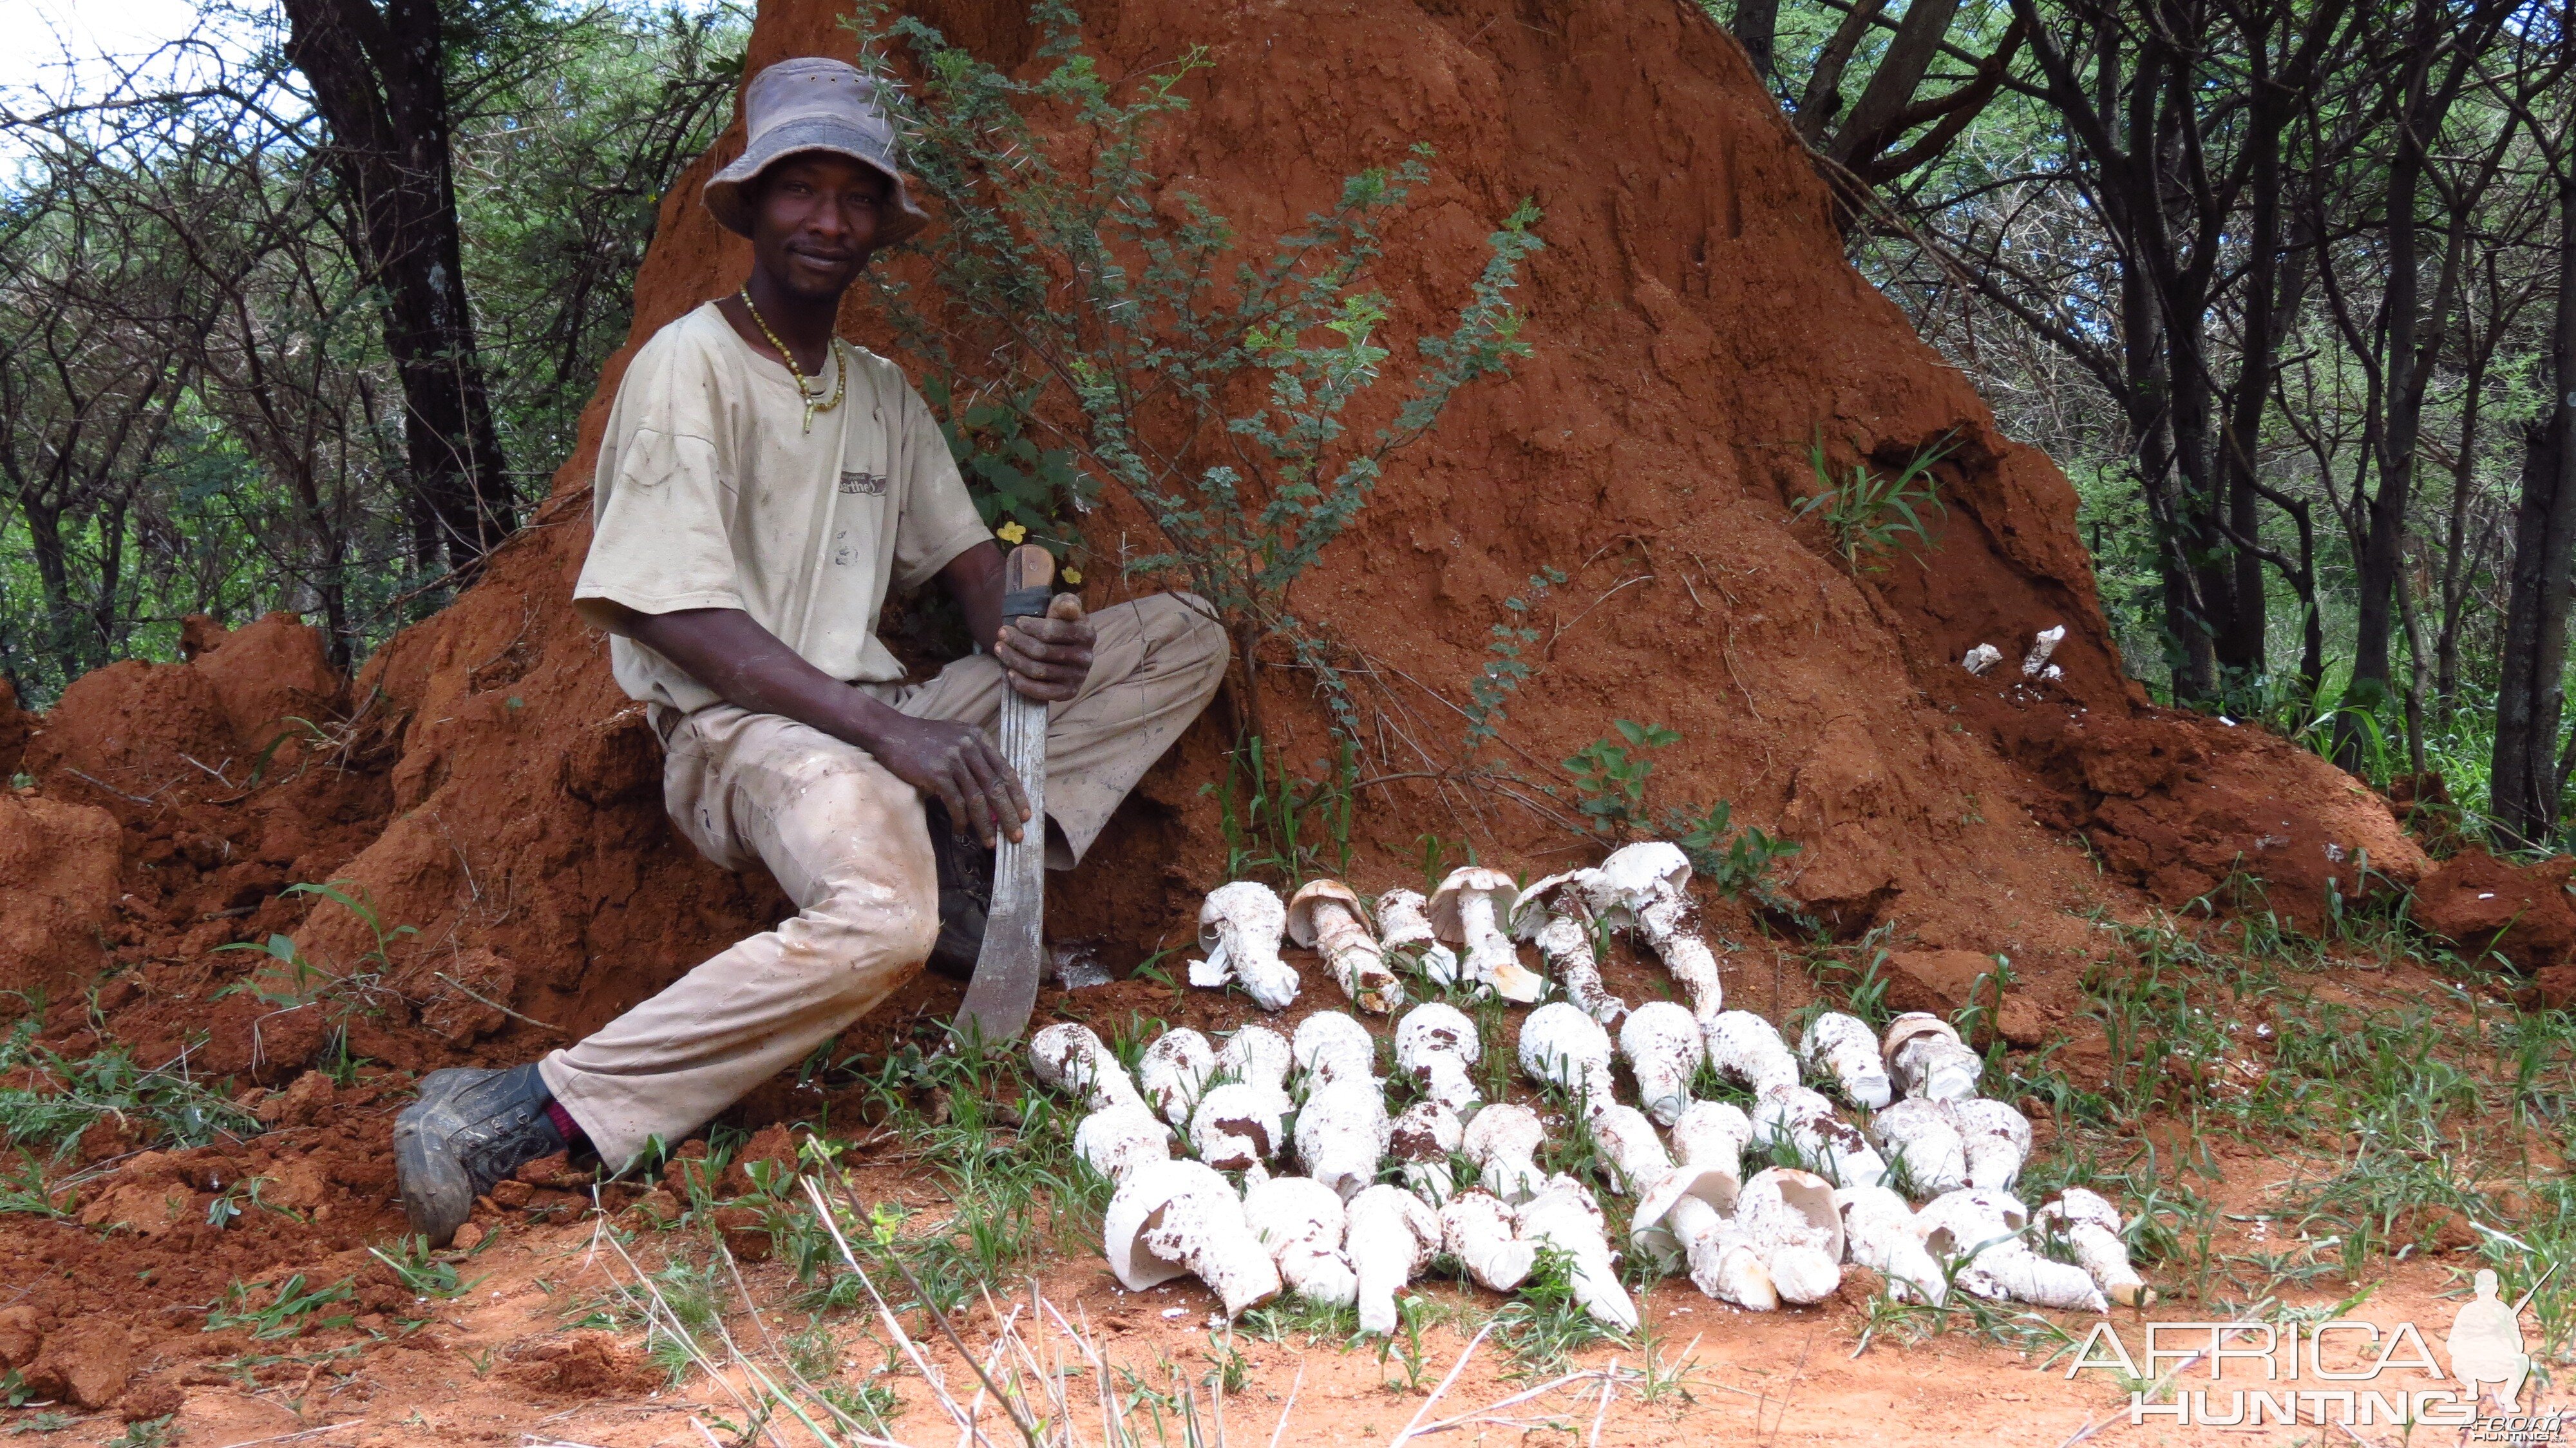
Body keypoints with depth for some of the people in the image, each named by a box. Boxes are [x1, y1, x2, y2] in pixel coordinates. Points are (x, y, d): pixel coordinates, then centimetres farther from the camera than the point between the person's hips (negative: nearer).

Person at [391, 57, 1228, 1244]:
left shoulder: (883, 392, 18)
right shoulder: (688, 367, -5)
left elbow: (969, 564, 16)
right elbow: (679, 616, -15)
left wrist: (1022, 638, -11)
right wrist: (885, 728, -23)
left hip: (877, 718, 8)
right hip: (736, 732, -7)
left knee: (1183, 637, 0)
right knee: (880, 921, -40)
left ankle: (973, 866, -14)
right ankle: (526, 1114, -33)